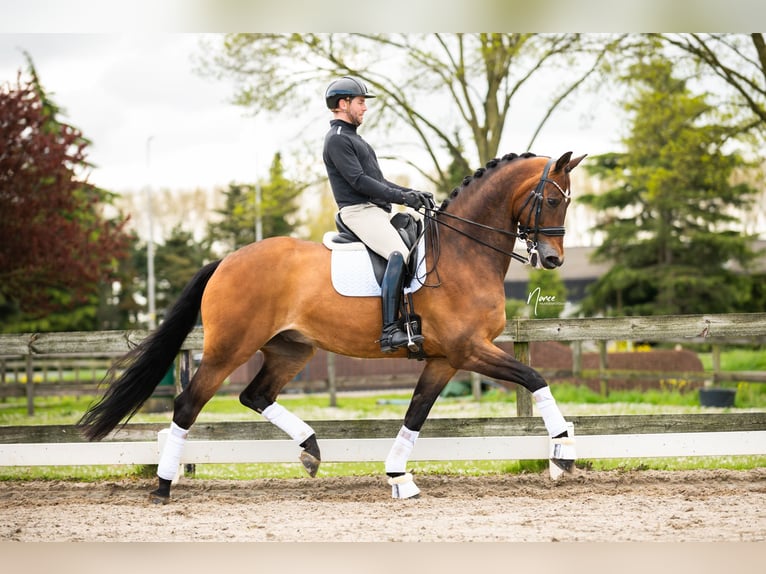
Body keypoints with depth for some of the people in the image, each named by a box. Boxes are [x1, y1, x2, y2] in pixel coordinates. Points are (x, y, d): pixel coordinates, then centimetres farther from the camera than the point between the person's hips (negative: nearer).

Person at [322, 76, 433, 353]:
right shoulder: (337, 140, -7)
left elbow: (377, 181, 25)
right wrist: (403, 197, -19)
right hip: (358, 212, -11)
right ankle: (390, 331, -39)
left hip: (378, 210, 11)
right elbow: (359, 181, -17)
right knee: (399, 254, -30)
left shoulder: (352, 138, 26)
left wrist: (411, 193, 10)